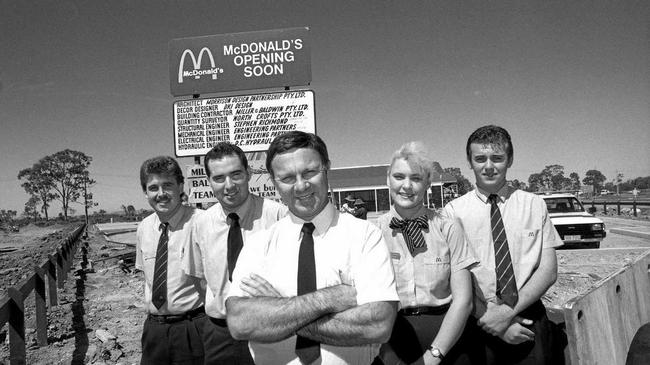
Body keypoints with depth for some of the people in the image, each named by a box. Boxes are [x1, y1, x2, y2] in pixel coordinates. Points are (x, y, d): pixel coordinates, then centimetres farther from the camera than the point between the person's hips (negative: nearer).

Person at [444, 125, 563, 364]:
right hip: (477, 325, -1)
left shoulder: (534, 205, 2)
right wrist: (489, 320, -16)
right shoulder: (455, 210, -4)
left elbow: (548, 271, -2)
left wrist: (509, 311, -13)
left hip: (529, 321, 1)